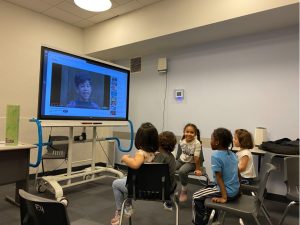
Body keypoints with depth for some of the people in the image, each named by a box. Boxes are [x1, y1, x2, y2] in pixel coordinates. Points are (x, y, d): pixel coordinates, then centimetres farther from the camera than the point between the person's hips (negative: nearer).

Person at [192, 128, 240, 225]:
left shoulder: (215, 155, -20)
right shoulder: (232, 154, 3)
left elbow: (219, 178, -20)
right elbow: (236, 172, 12)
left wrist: (224, 198, -18)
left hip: (228, 192, -8)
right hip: (236, 190, 8)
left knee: (196, 197, 8)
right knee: (208, 187, 28)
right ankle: (206, 217, 39)